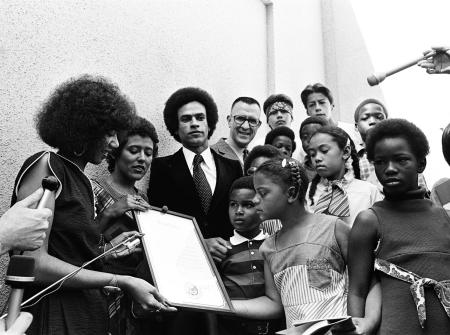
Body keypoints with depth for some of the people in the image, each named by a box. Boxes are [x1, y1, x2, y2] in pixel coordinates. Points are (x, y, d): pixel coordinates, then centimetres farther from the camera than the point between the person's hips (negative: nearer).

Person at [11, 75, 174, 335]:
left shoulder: (83, 182, 11)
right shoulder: (45, 165, -11)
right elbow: (33, 262, -19)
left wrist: (105, 250, 4)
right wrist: (120, 282, -21)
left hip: (89, 312, 7)